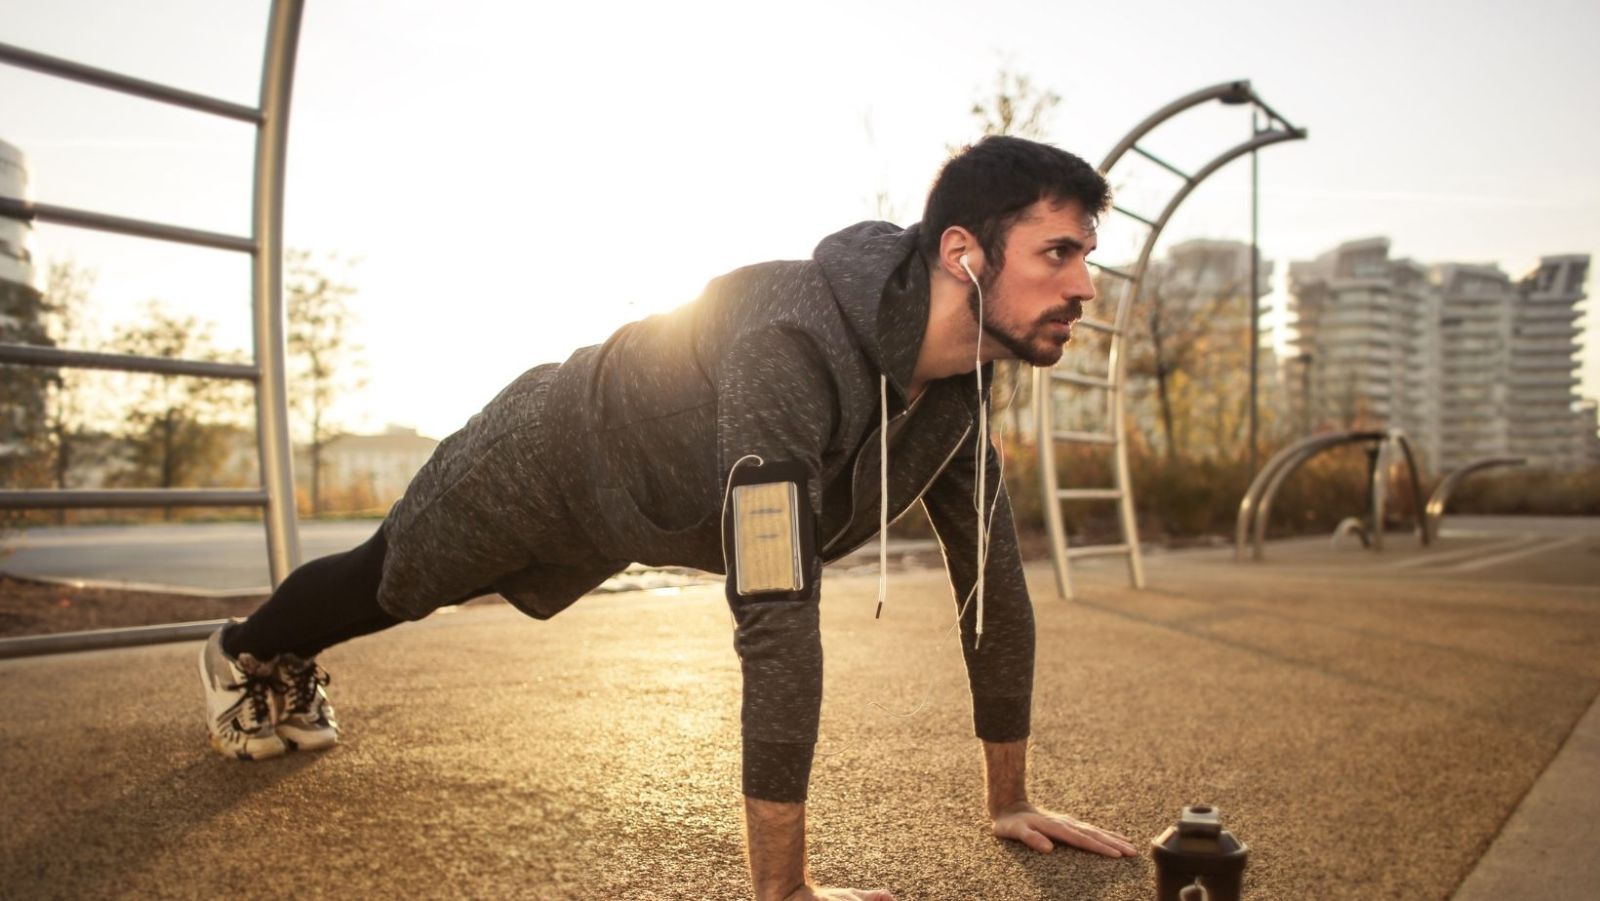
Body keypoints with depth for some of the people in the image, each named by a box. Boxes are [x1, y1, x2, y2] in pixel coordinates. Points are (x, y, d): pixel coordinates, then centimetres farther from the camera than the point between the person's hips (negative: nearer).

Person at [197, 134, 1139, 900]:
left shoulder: (958, 388, -20)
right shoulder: (796, 347, -47)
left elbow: (993, 580, -12)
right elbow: (778, 618, -50)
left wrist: (1011, 799, -8)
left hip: (632, 507, 6)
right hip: (551, 459, -6)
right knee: (391, 581, 23)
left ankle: (295, 672, 61)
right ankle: (247, 656, 57)